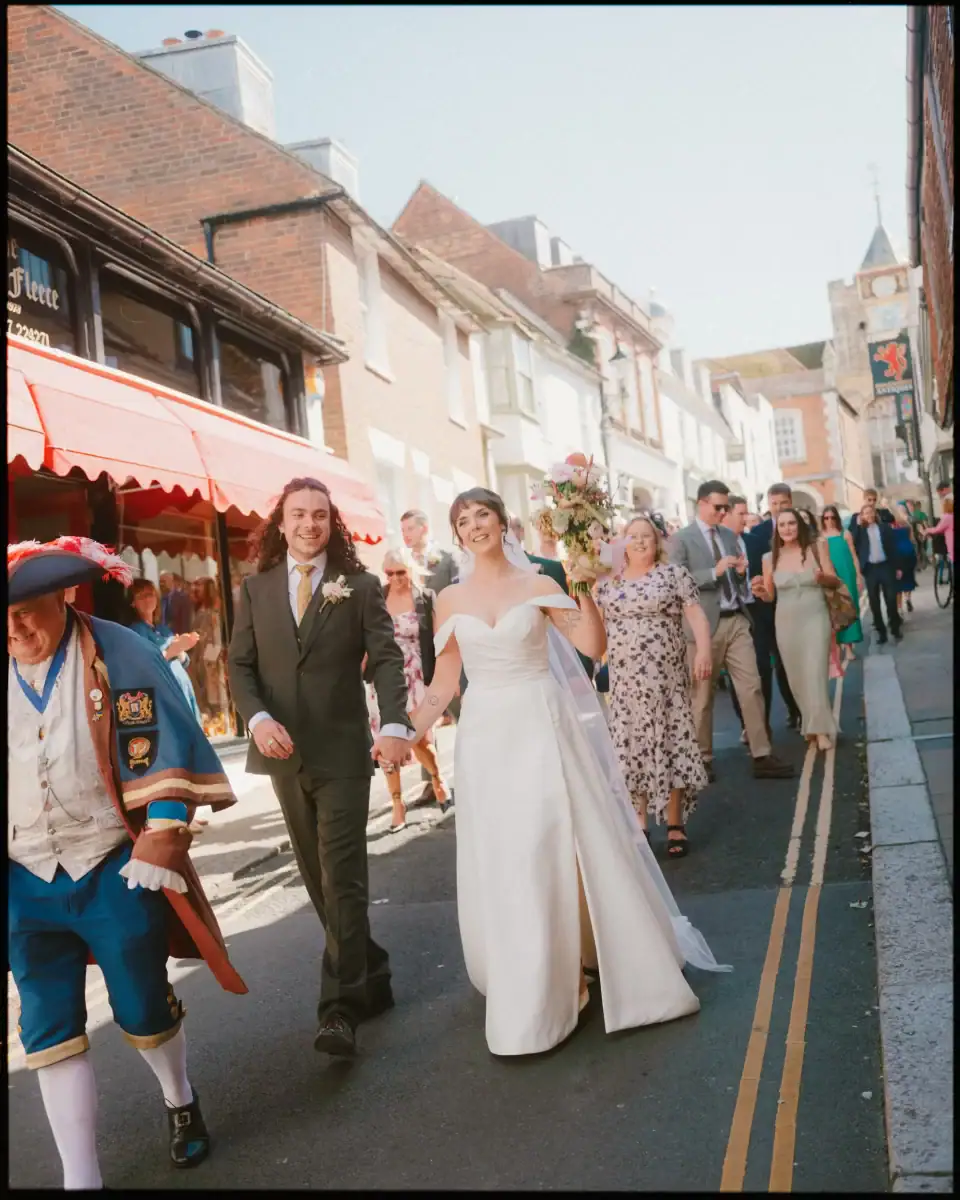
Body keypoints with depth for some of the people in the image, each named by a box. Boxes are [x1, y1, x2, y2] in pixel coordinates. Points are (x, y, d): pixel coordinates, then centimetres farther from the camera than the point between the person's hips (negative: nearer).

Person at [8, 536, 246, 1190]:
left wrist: (162, 838, -16)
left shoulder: (118, 653, -10)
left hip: (115, 867, -3)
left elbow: (165, 748, -10)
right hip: (25, 879, 3)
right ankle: (81, 1177, 18)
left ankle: (182, 1101, 41)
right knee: (50, 1030, 5)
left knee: (143, 1008, 10)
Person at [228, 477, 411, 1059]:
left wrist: (395, 724, -25)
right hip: (284, 751, 4)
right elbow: (240, 663, 6)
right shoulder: (256, 588, 7)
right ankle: (371, 977, 29)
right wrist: (258, 718, -12)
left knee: (342, 877, -6)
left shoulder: (360, 586, -1)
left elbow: (387, 659, -9)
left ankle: (341, 1008, -3)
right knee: (321, 880, 13)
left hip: (343, 750, -4)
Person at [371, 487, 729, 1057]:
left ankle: (568, 967, 18)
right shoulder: (450, 600, 5)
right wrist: (406, 732, -5)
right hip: (485, 737, 2)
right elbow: (445, 682, 7)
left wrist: (584, 589, -17)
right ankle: (523, 987, 19)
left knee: (560, 851, 0)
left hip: (542, 730, -2)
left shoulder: (538, 586, 0)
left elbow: (594, 647, -6)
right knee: (499, 864, 5)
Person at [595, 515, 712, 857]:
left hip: (665, 675, -2)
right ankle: (638, 824, 11)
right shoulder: (608, 582, 9)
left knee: (670, 742, 0)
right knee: (630, 746, 3)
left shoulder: (674, 573, 1)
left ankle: (675, 825, 8)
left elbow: (696, 613, -5)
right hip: (624, 679, 2)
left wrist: (704, 650, -18)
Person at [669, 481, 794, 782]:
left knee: (752, 687, 0)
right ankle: (703, 759, 20)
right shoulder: (680, 540, -6)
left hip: (736, 620, 5)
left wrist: (740, 572, -3)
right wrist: (715, 571, -21)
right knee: (703, 695, 7)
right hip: (705, 624, -5)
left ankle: (762, 757, 4)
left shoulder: (728, 535, 13)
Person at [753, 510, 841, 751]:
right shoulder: (770, 558, 0)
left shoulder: (816, 547, -4)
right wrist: (759, 590, -16)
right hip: (786, 622, 3)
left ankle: (821, 730, -6)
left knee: (815, 674, -9)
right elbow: (769, 596, 6)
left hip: (815, 618, -2)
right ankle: (811, 724, 22)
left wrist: (824, 577, -26)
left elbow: (835, 581, -4)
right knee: (797, 676, 8)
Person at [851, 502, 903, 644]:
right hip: (870, 569, 1)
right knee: (874, 602, 2)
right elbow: (854, 544, -11)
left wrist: (897, 567, 3)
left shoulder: (885, 528, 6)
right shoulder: (860, 531, 6)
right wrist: (858, 525, -10)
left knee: (891, 599, -1)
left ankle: (895, 628, 14)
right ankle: (881, 631, 10)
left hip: (886, 566, -1)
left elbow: (893, 548, 6)